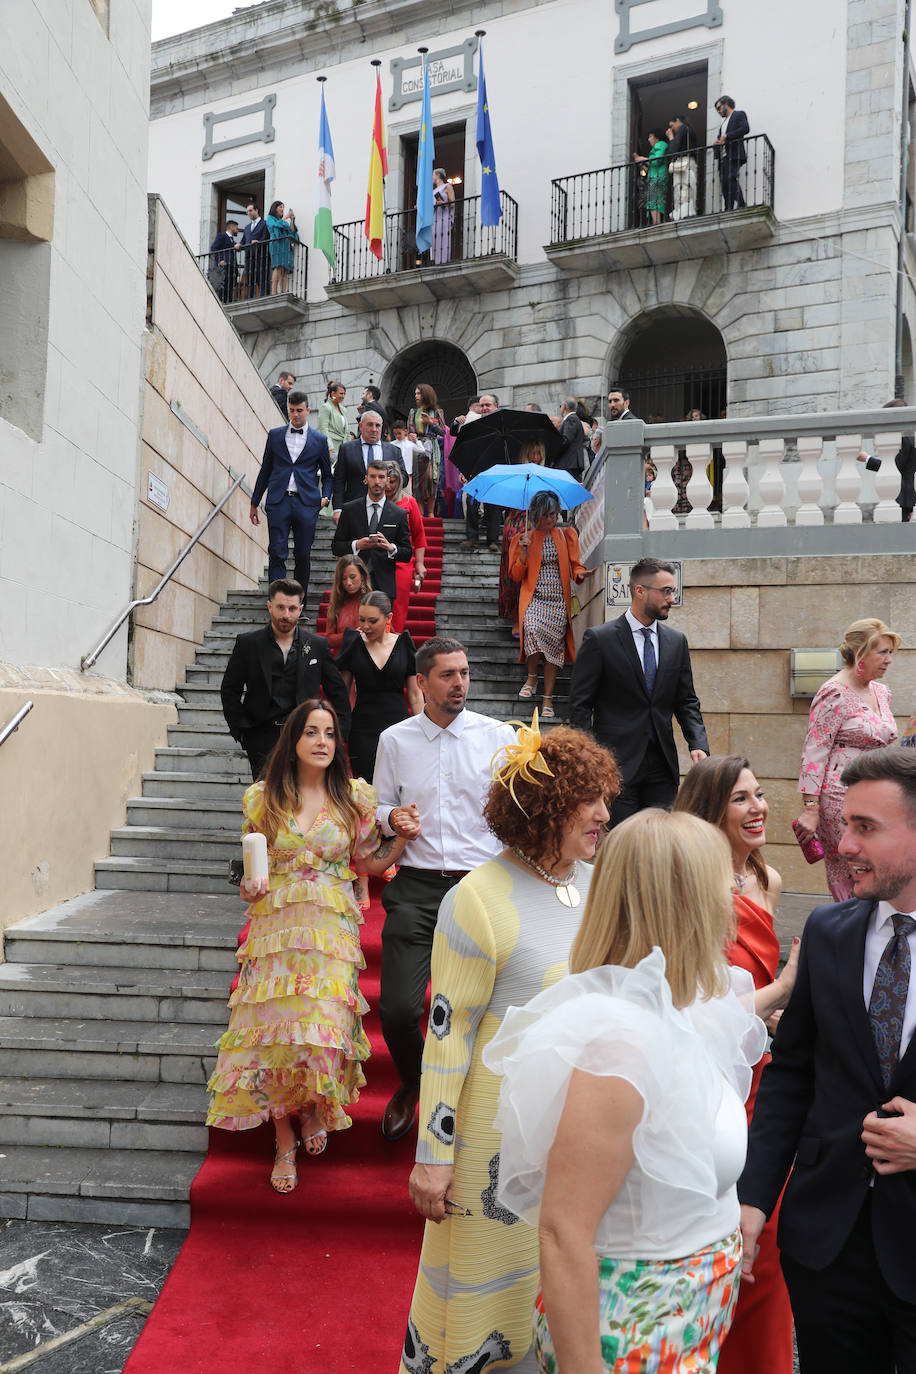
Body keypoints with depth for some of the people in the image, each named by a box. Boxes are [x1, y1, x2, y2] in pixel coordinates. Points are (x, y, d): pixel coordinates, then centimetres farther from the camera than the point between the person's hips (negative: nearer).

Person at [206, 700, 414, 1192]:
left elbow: (369, 862, 13)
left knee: (323, 1034, -9)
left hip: (332, 931, -1)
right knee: (274, 1033, -1)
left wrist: (401, 838, -4)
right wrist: (249, 888, -7)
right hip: (276, 928, 1)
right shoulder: (263, 798, 5)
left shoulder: (355, 798, 4)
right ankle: (285, 1142, 22)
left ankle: (315, 1107, 28)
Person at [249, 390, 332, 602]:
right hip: (278, 501, 0)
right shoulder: (275, 435, 11)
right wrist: (254, 502, 15)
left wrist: (325, 497, -2)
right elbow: (265, 470, 15)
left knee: (303, 556, 3)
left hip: (306, 503, 0)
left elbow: (327, 474, 16)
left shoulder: (319, 440, 9)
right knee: (277, 554, -7)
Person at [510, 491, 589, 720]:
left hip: (558, 601, 2)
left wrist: (580, 574, -13)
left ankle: (548, 699, 2)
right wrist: (524, 553, -9)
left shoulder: (566, 536, 11)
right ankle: (532, 677, -7)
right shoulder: (524, 539, 8)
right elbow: (516, 576, 6)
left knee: (554, 645, -7)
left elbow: (574, 565, 11)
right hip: (534, 598, -1)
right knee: (533, 629, -30)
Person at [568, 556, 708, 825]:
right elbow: (580, 705, -4)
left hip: (662, 764, 5)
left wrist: (698, 744, -3)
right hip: (617, 763, -5)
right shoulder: (599, 639, -4)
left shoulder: (676, 641, 11)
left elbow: (686, 701, 14)